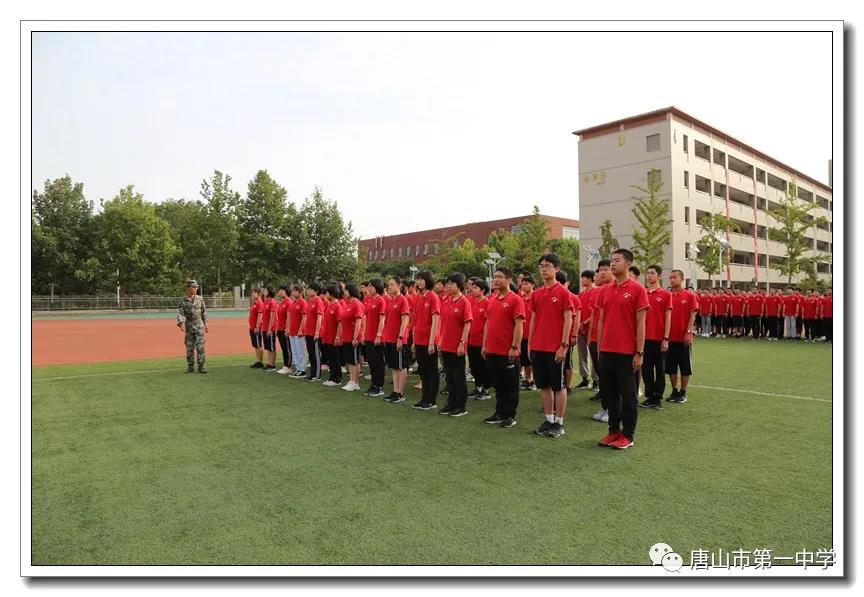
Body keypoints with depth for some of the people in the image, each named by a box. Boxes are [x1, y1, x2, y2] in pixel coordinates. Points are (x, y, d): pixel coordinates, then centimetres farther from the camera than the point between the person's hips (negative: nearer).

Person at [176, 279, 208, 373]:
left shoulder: (200, 298, 2)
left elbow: (204, 312, 8)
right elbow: (180, 313, -9)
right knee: (189, 348, 6)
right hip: (189, 328, 0)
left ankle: (201, 366, 0)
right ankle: (190, 366, 17)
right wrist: (181, 324, -24)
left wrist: (205, 324, 8)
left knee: (200, 347, -5)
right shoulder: (182, 301, -3)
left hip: (199, 327, 0)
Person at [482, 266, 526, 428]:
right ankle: (499, 413, 26)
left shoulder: (515, 299, -9)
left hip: (508, 352, -7)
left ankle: (510, 416, 14)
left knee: (510, 385, 5)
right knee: (497, 384, 15)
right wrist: (484, 345, 13)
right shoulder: (492, 299, 12)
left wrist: (514, 347, -17)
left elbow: (518, 325, -13)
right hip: (492, 351, 7)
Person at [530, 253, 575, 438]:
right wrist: (529, 344, 11)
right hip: (538, 347, 6)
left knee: (558, 386, 4)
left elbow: (568, 319, -9)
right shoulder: (536, 294, 10)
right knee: (544, 385, 12)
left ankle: (559, 423, 14)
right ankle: (548, 420, 23)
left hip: (555, 348, -6)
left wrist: (564, 345, -14)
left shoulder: (563, 292, -7)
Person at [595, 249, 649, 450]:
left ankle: (628, 435, 15)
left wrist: (640, 353, -11)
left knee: (627, 395, 4)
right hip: (606, 351, 6)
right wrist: (599, 347, 11)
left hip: (626, 352, -6)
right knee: (609, 393, 12)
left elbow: (640, 323, -9)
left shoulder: (637, 289, -6)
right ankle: (613, 430, 25)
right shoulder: (606, 290, 10)